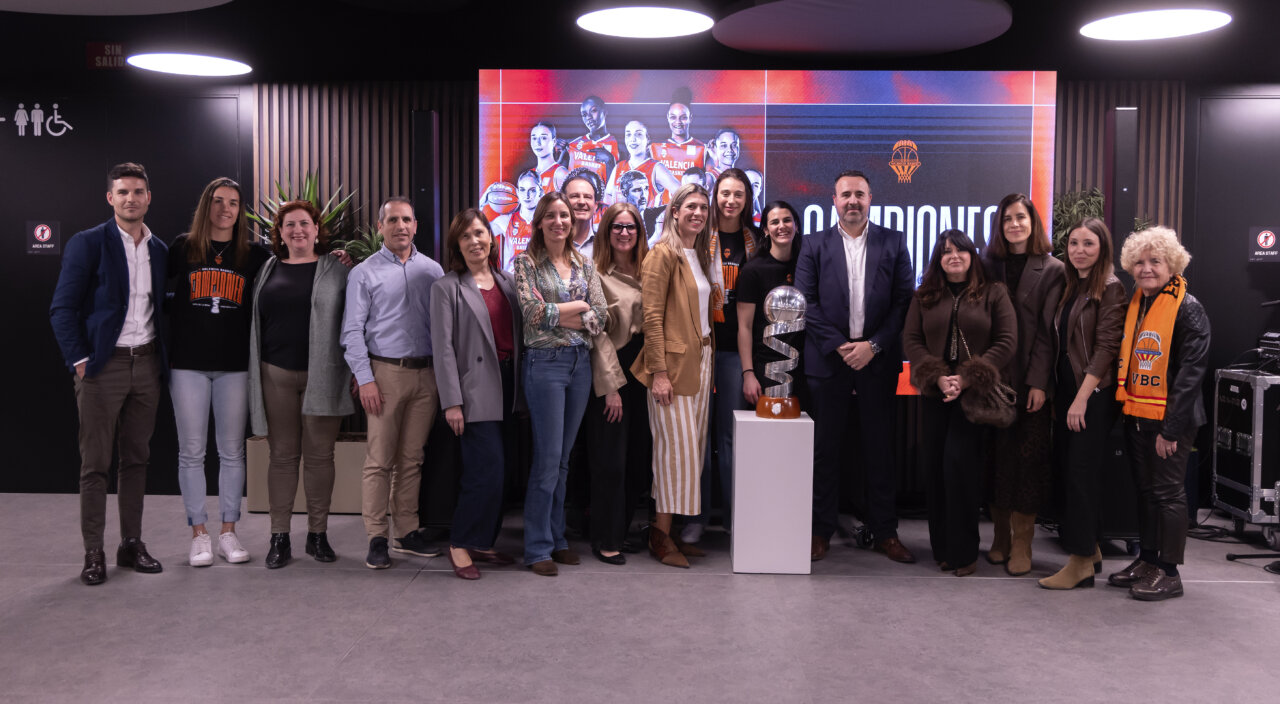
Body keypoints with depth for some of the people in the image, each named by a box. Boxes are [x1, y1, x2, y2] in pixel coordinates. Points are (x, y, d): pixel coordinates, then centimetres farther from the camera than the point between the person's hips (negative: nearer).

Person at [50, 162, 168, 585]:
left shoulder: (159, 250, 11)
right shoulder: (87, 244, -4)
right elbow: (62, 308, -7)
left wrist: (163, 362, 6)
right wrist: (79, 360, -13)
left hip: (146, 363, 5)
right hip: (103, 365, -4)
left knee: (136, 459, 10)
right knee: (95, 463, 0)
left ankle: (132, 544, 20)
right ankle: (93, 554, 7)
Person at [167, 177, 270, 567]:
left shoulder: (254, 254, 6)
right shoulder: (182, 248, 5)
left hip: (235, 365, 1)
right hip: (188, 363, -1)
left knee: (232, 451, 6)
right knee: (192, 451, 3)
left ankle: (228, 531, 16)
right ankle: (199, 533, 13)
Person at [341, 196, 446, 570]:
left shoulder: (432, 269, 11)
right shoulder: (365, 272, 2)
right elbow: (353, 330, -1)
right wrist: (365, 378, -9)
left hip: (425, 374, 3)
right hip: (386, 372, -3)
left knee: (412, 458, 9)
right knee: (380, 459, -4)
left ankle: (407, 532, 16)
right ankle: (377, 538, 3)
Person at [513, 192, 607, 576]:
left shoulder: (584, 264, 11)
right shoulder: (526, 262, -2)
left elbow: (600, 317, 1)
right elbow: (534, 312, -14)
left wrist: (559, 316, -12)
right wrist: (578, 306, -6)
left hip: (580, 361, 5)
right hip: (545, 362, -5)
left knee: (563, 458, 11)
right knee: (548, 458, -4)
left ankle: (556, 537, 21)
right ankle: (538, 547, 6)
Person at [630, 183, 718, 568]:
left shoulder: (703, 256, 17)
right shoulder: (663, 254, -8)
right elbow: (652, 317, -14)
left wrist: (716, 301, 6)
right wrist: (659, 371, -18)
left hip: (700, 360, 8)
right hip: (673, 362, -8)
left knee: (692, 447, 9)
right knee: (676, 446, -7)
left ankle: (676, 528, 17)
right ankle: (660, 534, 4)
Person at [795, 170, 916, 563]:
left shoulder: (894, 243, 7)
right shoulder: (816, 247, 7)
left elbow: (905, 301, 1)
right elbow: (806, 303, -1)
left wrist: (873, 346, -9)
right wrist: (839, 346, -9)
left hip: (878, 362, 0)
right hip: (828, 361, 0)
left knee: (880, 449, 6)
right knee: (826, 449, 5)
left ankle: (884, 533, 17)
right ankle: (821, 532, 14)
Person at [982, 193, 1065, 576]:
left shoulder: (1051, 270, 2)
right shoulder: (988, 266, 11)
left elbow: (1048, 331, -4)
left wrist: (1039, 382, -12)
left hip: (1030, 381, -2)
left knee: (1028, 457, -1)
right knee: (997, 455, 4)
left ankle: (1021, 541, 7)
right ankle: (1000, 535, 15)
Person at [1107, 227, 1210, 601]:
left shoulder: (1187, 308, -11)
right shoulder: (1134, 304, 10)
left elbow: (1191, 370, -15)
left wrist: (1171, 427, -18)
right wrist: (1124, 408, 7)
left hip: (1170, 417, -7)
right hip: (1136, 415, 7)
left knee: (1169, 492, 0)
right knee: (1145, 490, 14)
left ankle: (1169, 572, 9)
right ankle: (1147, 559, 26)